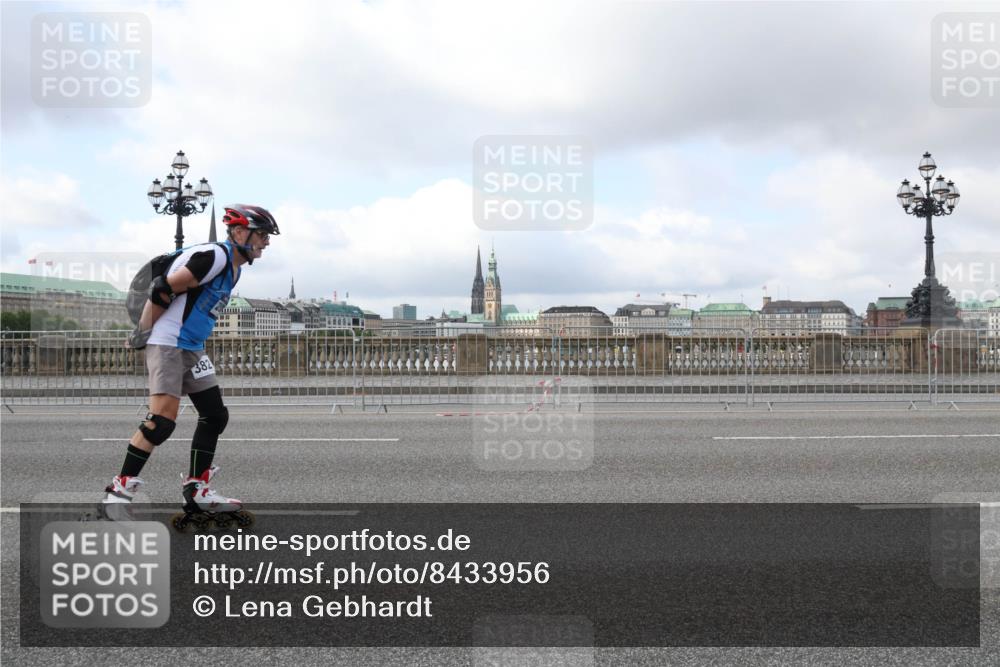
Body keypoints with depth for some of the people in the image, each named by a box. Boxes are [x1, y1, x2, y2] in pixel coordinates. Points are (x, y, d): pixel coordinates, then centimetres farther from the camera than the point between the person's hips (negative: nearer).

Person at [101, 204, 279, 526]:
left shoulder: (234, 268, 15)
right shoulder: (214, 256, -17)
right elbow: (163, 288, -18)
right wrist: (143, 334, -9)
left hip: (192, 348, 10)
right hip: (168, 343, -10)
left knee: (215, 416, 8)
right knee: (163, 420, -16)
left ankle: (197, 491, 15)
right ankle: (120, 488, -5)